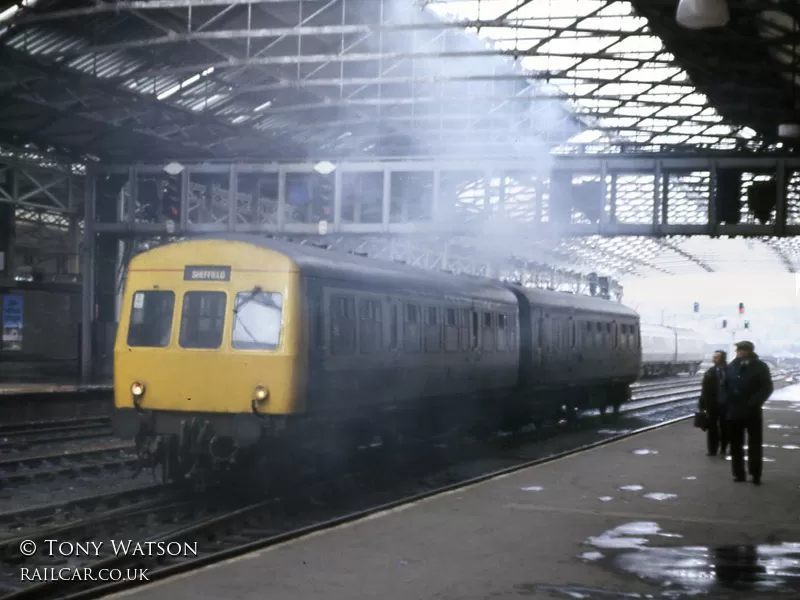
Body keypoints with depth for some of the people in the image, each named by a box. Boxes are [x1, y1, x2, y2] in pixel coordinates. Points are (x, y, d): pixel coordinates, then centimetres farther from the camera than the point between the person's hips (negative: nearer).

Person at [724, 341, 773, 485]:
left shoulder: (760, 367, -5)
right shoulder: (732, 366, 5)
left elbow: (767, 388, -8)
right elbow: (726, 386, 10)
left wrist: (753, 403, -17)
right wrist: (726, 403, -2)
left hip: (752, 412, -3)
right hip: (734, 412, 3)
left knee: (755, 444, 2)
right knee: (735, 444, 7)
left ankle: (755, 474, 9)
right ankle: (738, 473, 15)